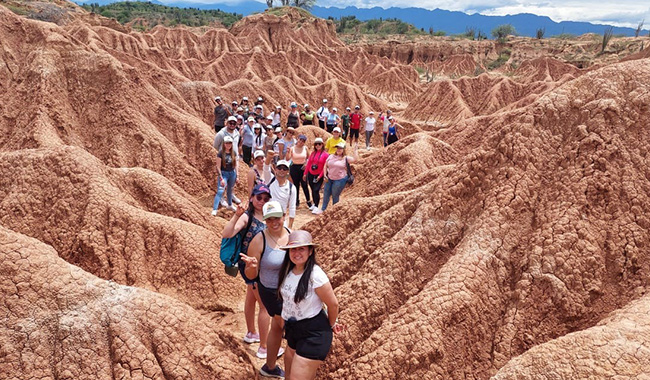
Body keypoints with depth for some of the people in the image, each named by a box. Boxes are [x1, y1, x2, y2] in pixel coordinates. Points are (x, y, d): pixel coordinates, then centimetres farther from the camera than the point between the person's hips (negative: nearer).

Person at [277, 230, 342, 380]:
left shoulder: (315, 275, -24)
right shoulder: (288, 271, -2)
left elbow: (333, 304, -13)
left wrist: (332, 325, 1)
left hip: (313, 333, -8)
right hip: (292, 329, 8)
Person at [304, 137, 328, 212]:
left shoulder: (325, 154, -7)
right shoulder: (313, 153, 7)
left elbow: (325, 167, -8)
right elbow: (308, 164, 10)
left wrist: (320, 176, -12)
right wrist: (305, 173, 8)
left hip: (318, 176, -4)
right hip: (310, 174, 5)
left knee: (316, 190, -11)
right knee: (313, 190, 11)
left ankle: (316, 207, -2)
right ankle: (314, 204, 25)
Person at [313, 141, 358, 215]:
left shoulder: (345, 158, -5)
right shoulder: (331, 156, 6)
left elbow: (355, 159, -17)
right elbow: (325, 165, 10)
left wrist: (356, 150, -14)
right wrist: (325, 175, 3)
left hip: (339, 180, -5)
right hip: (329, 179, 5)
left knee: (335, 196, 5)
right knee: (326, 194, 11)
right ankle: (323, 209, 24)